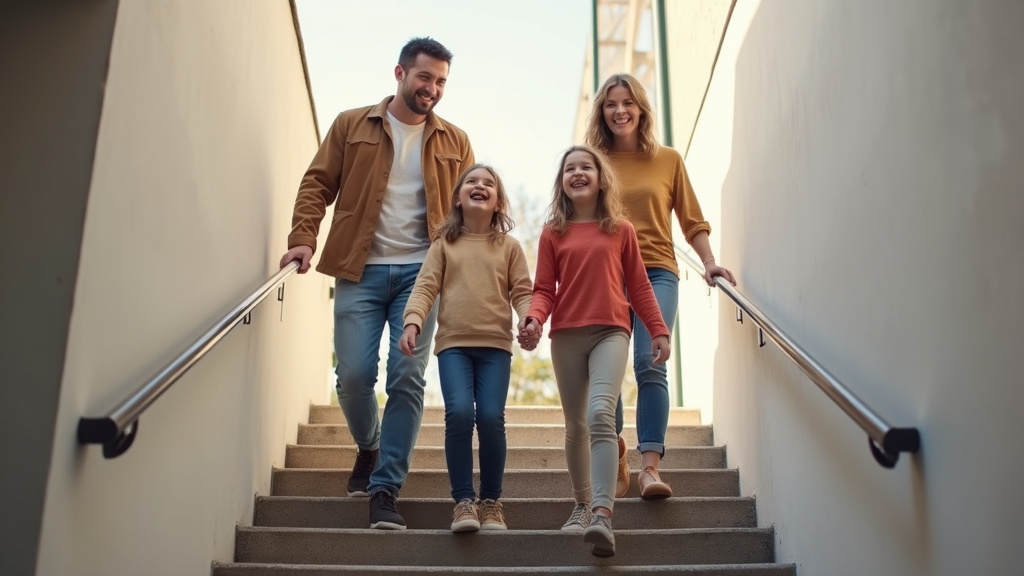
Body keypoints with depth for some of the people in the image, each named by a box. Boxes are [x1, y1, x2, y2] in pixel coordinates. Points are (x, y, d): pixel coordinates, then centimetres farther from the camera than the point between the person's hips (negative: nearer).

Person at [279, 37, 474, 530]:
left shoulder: (454, 142, 11)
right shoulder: (351, 125, 9)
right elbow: (317, 184, 5)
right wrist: (303, 239, -10)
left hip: (420, 272, 1)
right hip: (360, 271, 0)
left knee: (407, 379, -6)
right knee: (354, 375, -2)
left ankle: (385, 488, 3)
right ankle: (368, 448, 29)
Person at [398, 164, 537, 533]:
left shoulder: (509, 246, 13)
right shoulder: (444, 243, 12)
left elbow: (522, 291, 8)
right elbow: (426, 286, 3)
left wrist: (528, 320, -12)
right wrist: (413, 322, -14)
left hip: (495, 344, 0)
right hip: (453, 342, 0)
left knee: (491, 417, -10)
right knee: (459, 413, -16)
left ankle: (491, 500, 8)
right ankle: (463, 500, -3)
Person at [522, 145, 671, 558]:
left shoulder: (621, 230, 8)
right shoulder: (552, 233, 9)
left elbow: (638, 285, 10)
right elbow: (544, 288, 6)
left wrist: (658, 330, 5)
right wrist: (534, 318, -14)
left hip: (610, 332, -2)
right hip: (566, 336, 2)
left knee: (601, 414, -21)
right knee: (576, 426, 9)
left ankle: (603, 515, -26)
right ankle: (583, 506, 24)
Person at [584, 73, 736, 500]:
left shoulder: (668, 160, 11)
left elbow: (692, 221, 13)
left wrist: (709, 263, -1)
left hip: (656, 274, -1)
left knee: (649, 364, -16)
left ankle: (650, 466, -15)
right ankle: (615, 463, 13)